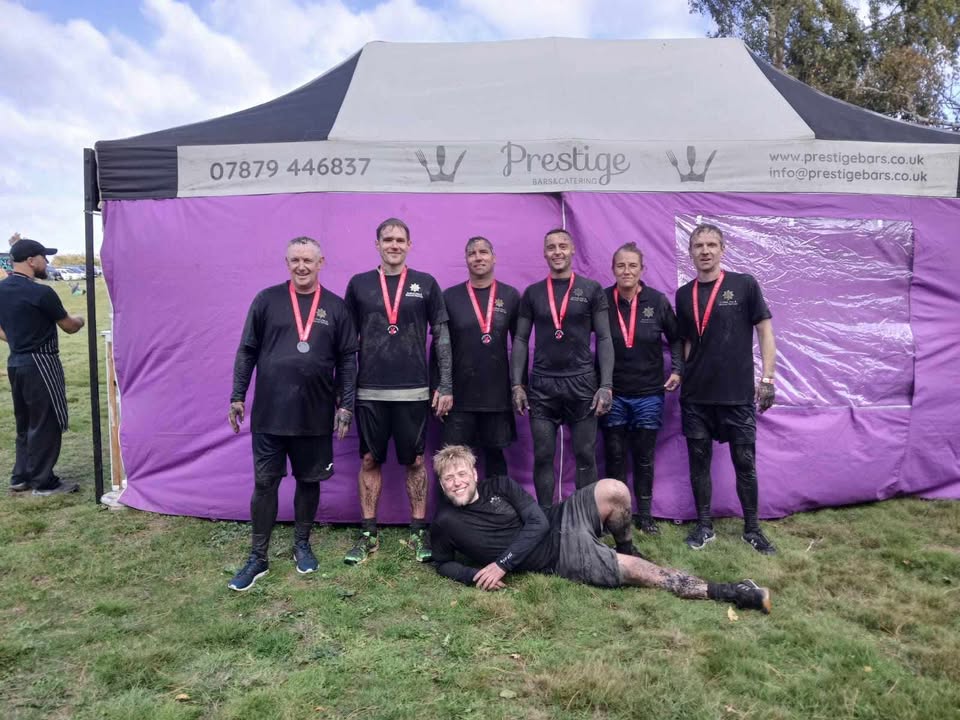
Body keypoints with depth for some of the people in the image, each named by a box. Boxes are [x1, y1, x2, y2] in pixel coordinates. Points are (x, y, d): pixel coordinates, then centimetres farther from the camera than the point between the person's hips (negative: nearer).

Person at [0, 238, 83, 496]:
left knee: (25, 423, 18)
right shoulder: (41, 293, -17)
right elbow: (69, 327, -5)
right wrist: (79, 319, 16)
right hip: (40, 364, -9)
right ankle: (43, 482, 8)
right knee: (46, 424, 1)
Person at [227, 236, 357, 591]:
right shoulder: (267, 300, 2)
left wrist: (345, 405, 0)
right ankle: (258, 557, 17)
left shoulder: (336, 307, 3)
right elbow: (247, 351, 5)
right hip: (269, 413, 0)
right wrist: (237, 396, 2)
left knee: (309, 481, 12)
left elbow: (347, 360, 4)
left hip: (316, 416, 1)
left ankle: (302, 544, 31)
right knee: (265, 483, 4)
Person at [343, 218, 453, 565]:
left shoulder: (426, 284, 3)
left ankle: (419, 531, 19)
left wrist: (446, 386, 0)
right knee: (370, 461, 7)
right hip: (369, 391, 1)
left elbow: (442, 336, 5)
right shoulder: (358, 284, 6)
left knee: (415, 461, 6)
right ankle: (369, 534, 19)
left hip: (414, 392, -1)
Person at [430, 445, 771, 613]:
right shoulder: (444, 522, -5)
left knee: (613, 490, -21)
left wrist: (501, 563, -16)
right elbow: (442, 563, 10)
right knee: (635, 570, -16)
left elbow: (538, 523, -7)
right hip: (558, 557, -3)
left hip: (560, 523, 3)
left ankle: (626, 548, 9)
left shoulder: (498, 486, -1)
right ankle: (720, 592, -7)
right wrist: (472, 576, -12)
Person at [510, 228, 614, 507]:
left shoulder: (592, 290, 3)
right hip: (541, 385, 2)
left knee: (585, 456, 3)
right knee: (542, 457, 5)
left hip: (582, 383, -1)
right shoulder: (532, 293, 8)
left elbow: (604, 339, 1)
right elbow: (520, 340, 8)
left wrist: (606, 385, -8)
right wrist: (517, 385, 0)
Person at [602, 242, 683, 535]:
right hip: (612, 393, 0)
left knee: (644, 457, 10)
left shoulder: (657, 301, -4)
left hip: (649, 393, 1)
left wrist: (677, 370, -2)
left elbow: (676, 338, 9)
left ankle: (644, 514, 23)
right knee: (614, 456, 6)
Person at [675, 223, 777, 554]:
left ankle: (752, 529, 20)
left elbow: (765, 331, -2)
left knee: (745, 462, 5)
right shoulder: (684, 295, 8)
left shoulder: (744, 285, -2)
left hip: (738, 394, -3)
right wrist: (681, 375, 4)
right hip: (695, 396, 3)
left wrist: (767, 378, -8)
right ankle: (704, 525, 22)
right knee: (699, 461, 8)